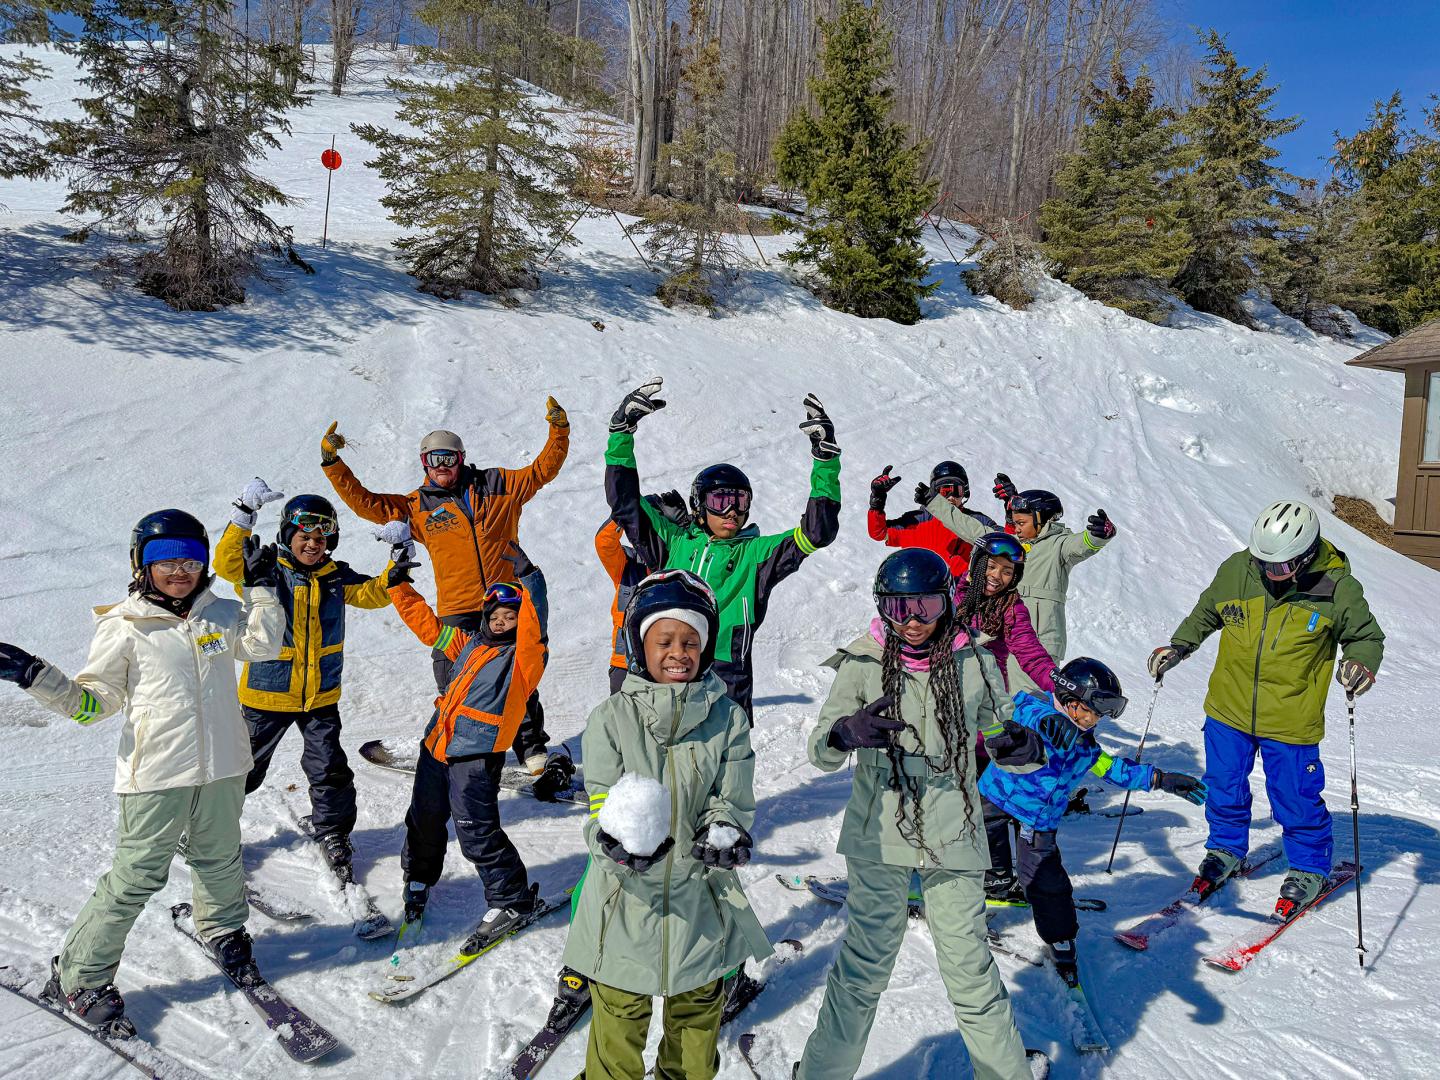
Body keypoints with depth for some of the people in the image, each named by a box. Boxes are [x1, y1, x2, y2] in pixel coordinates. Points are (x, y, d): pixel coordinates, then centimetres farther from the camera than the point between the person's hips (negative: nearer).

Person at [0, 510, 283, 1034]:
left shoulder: (221, 614, 8)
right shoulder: (125, 626, -5)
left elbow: (264, 644, -2)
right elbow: (93, 701, -1)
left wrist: (260, 587, -3)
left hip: (221, 769, 4)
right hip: (155, 775, -4)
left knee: (220, 861, 19)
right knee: (135, 877, -1)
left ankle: (223, 931, 45)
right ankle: (78, 978, 17)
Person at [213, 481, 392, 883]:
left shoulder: (337, 577, 2)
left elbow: (375, 593, -1)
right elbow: (226, 564, -23)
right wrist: (244, 515, -33)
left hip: (320, 695, 2)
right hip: (267, 691, -2)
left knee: (329, 768, 3)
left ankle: (333, 835, 21)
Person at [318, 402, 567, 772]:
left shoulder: (497, 485, 8)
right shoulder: (417, 506, 10)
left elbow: (542, 471, 11)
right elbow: (365, 502, 11)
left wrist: (558, 430, -1)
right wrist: (332, 463, 4)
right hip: (457, 609, 1)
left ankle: (532, 747, 17)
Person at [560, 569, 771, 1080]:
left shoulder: (727, 718, -3)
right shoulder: (610, 718, -7)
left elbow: (733, 800, -5)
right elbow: (604, 803, -11)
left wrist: (725, 834, -27)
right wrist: (617, 842, -33)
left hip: (702, 902, 2)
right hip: (627, 900, -2)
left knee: (698, 1016, 21)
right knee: (618, 1026, 9)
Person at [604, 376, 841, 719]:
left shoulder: (756, 553, 8)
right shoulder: (676, 542, 12)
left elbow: (817, 531, 1)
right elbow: (624, 501, 12)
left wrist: (826, 460, -6)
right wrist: (622, 431, 6)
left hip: (725, 676, -2)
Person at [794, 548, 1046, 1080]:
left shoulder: (974, 664, -1)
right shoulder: (863, 663, -5)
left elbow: (1001, 736, 8)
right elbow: (821, 751, -4)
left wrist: (1023, 748, -16)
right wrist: (848, 733, -27)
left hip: (953, 837, 1)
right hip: (879, 834, -1)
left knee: (969, 968, 5)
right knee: (866, 965, 6)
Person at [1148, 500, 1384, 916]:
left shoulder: (1336, 587, -14)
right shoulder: (1237, 570, -8)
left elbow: (1366, 636, 1)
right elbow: (1205, 613, 11)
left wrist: (1361, 664, -19)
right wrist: (1178, 647, 0)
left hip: (1291, 721, -3)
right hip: (1229, 709, 3)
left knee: (1295, 799, 8)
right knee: (1224, 787, 16)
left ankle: (1310, 866, 34)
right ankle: (1226, 849, 40)